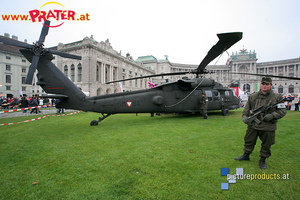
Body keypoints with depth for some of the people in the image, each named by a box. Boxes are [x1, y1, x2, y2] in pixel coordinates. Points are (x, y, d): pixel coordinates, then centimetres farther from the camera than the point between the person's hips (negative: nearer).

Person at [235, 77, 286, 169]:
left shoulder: (277, 97, 1)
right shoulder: (253, 96, 6)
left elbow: (282, 110, 1)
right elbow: (247, 108, 11)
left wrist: (272, 115, -15)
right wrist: (245, 116, -4)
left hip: (268, 127, -1)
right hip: (253, 125, 2)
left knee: (266, 145, 11)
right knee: (249, 141, 13)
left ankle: (263, 160, 30)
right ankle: (246, 155, 32)